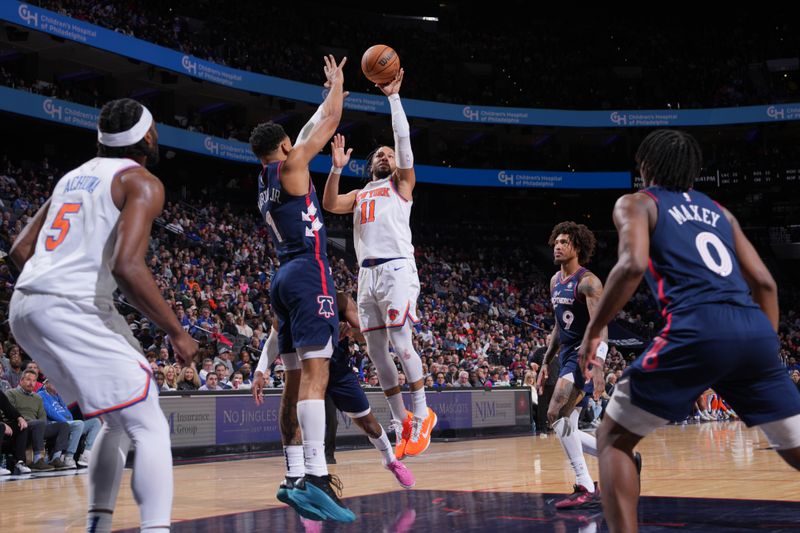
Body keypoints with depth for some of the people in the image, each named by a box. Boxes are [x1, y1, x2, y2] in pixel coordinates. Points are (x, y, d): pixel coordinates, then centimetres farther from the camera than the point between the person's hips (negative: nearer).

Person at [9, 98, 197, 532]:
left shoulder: (73, 176, 22)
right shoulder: (142, 183, -3)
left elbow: (20, 250, 22)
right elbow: (127, 267, -18)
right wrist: (176, 332, -10)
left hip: (25, 306, 8)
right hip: (72, 311, -8)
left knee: (119, 422, 21)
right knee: (149, 426, -5)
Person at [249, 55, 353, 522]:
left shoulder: (265, 180, 20)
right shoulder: (290, 165, -2)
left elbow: (315, 126, 34)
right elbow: (329, 122, 6)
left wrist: (329, 96, 42)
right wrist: (337, 83, 21)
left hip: (285, 277, 9)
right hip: (309, 274, -9)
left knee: (296, 379, 9)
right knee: (315, 375, -17)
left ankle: (298, 475, 9)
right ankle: (316, 478, -25)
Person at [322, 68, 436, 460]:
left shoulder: (401, 184, 13)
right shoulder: (359, 195, 25)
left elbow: (404, 140, 1)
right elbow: (329, 205, 7)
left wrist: (393, 97, -3)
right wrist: (337, 169, -4)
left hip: (396, 269, -6)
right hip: (367, 273, 6)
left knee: (400, 342, -15)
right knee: (376, 351, 3)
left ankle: (421, 415, -3)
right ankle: (401, 422, 12)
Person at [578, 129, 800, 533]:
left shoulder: (636, 203, 14)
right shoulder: (719, 211, 29)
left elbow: (633, 264, -7)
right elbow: (764, 282, 22)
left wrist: (593, 330, 0)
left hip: (697, 328, -5)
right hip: (756, 330, 5)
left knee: (612, 439, 8)